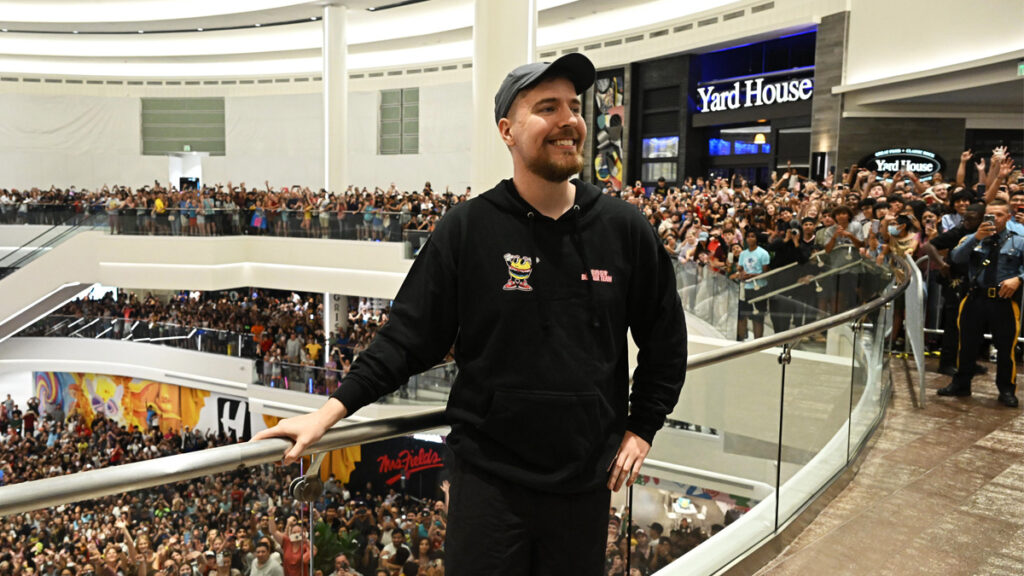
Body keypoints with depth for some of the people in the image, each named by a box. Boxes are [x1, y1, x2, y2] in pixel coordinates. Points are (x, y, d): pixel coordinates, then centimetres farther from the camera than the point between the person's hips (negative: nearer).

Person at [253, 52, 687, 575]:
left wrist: (641, 429, 7)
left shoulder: (625, 230, 0)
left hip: (587, 480, 3)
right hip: (489, 476, -2)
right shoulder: (467, 229, -6)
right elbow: (408, 336, -4)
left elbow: (666, 342, 10)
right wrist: (331, 411, -11)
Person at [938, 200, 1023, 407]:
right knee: (967, 345, 10)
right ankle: (961, 385, 24)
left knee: (1005, 349, 6)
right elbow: (956, 257, -10)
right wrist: (977, 237, -21)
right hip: (975, 300, 1)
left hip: (1005, 303, -1)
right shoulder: (972, 239, 9)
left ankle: (1007, 390, 20)